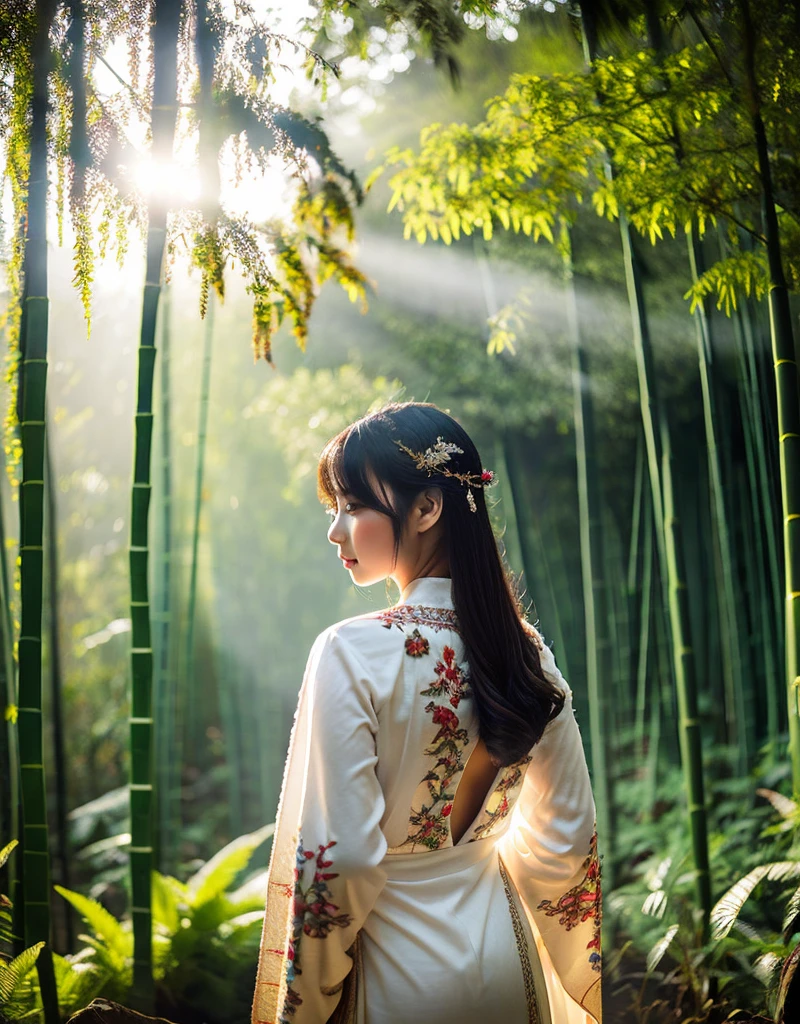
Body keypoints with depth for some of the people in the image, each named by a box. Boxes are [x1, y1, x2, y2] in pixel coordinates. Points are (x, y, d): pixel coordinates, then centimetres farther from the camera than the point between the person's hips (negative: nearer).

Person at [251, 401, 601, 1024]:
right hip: (507, 958, 5)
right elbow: (567, 832, 2)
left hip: (396, 967, -5)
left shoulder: (353, 652, -22)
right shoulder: (527, 648, -5)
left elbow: (339, 856, -22)